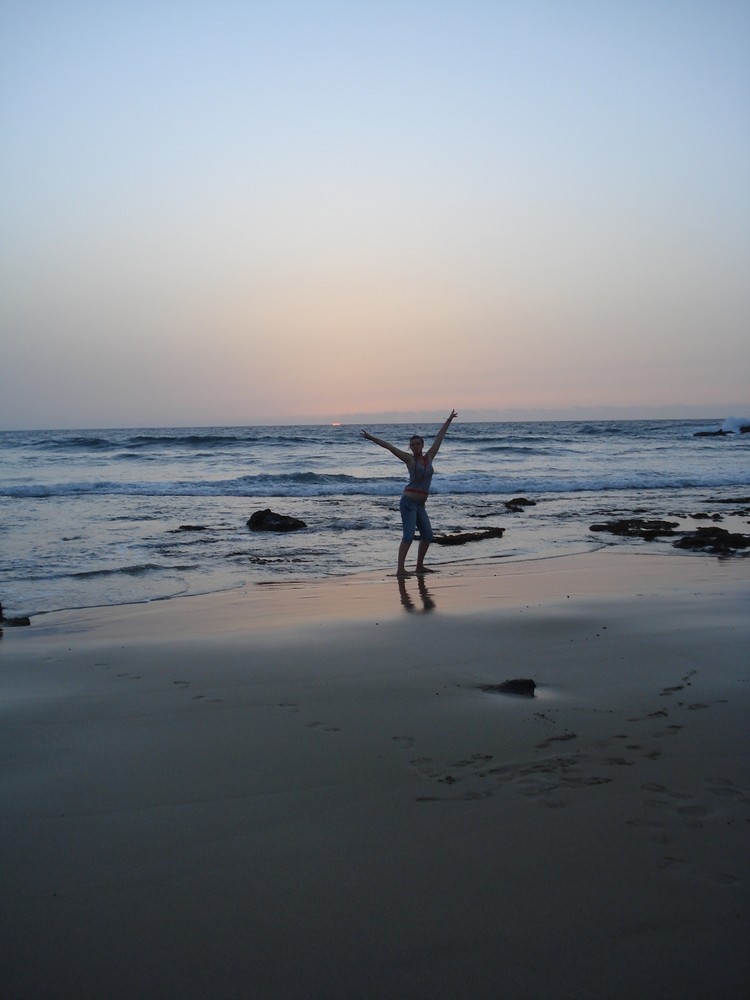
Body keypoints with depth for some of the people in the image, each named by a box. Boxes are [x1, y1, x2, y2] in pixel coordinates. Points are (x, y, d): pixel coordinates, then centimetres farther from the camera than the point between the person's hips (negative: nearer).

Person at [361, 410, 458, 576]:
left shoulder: (429, 457, 12)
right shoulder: (409, 458, -1)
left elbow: (439, 438, 20)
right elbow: (390, 447, -5)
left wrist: (448, 421, 30)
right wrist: (372, 438, -12)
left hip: (420, 505, 7)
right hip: (408, 501, -7)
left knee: (427, 535, 9)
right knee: (409, 535, -16)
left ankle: (419, 566, 21)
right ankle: (400, 569, -19)